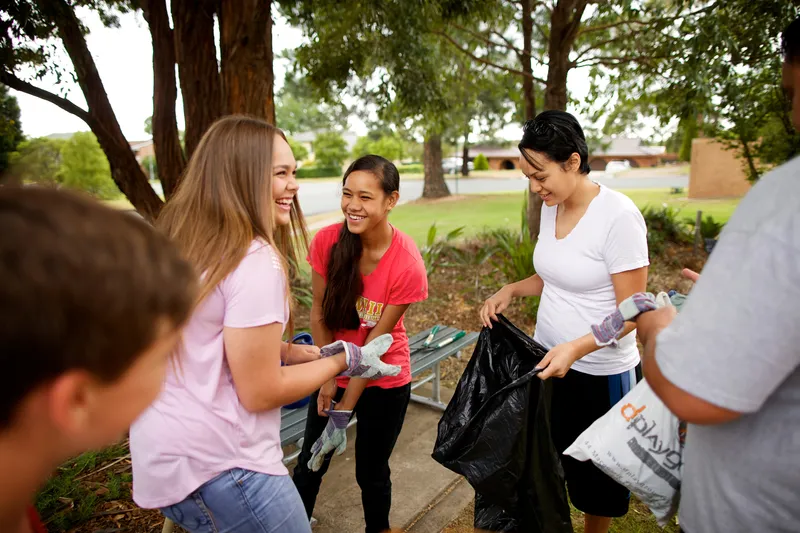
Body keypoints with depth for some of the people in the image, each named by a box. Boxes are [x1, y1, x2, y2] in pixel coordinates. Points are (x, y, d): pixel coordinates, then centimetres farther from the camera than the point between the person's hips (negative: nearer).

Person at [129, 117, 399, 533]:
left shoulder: (177, 245, 4)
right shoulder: (254, 260, -23)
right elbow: (261, 392, -19)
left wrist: (315, 355, 8)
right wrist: (344, 360, -7)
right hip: (217, 468, -8)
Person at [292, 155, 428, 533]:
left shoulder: (407, 264, -25)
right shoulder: (327, 241, -17)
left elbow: (376, 341, -20)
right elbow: (319, 313, -8)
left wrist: (344, 411, -16)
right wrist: (327, 378, -9)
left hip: (383, 381, -2)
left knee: (371, 473, 14)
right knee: (310, 465, 15)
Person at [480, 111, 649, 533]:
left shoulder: (619, 216, -21)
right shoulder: (550, 208, 0)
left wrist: (576, 348, -31)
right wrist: (511, 291, -3)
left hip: (599, 374, -6)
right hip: (547, 357, 6)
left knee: (595, 476, 15)